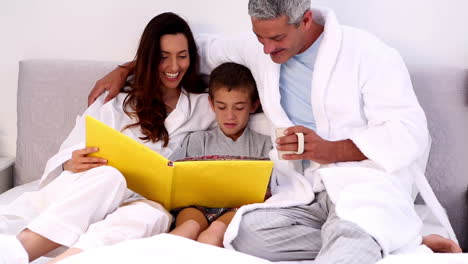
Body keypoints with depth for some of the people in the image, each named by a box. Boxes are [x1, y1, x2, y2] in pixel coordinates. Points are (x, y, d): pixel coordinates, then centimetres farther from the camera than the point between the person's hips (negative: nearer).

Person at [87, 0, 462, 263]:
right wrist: (124, 70, 20)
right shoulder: (259, 51, 11)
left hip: (369, 178, -7)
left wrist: (332, 150, -20)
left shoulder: (367, 52, -4)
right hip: (307, 194, 7)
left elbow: (410, 133, -8)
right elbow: (200, 48, 25)